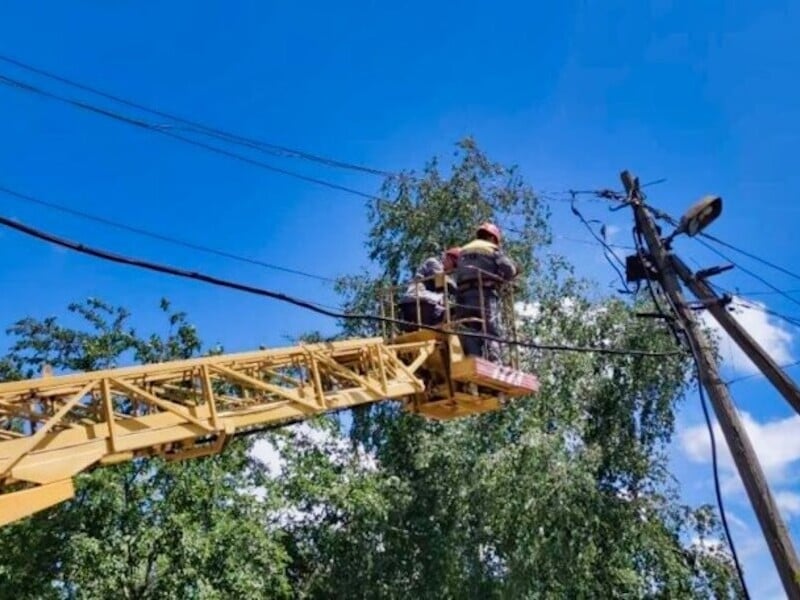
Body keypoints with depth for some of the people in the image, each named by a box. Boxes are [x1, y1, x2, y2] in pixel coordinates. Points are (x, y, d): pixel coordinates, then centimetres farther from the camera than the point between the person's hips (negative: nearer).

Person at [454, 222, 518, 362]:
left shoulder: (463, 251, 29)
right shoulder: (492, 249, 12)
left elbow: (457, 275, 17)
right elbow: (509, 269, -1)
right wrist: (501, 279, 16)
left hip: (464, 295, 5)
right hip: (485, 294, -4)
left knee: (469, 336, -3)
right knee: (491, 333, -9)